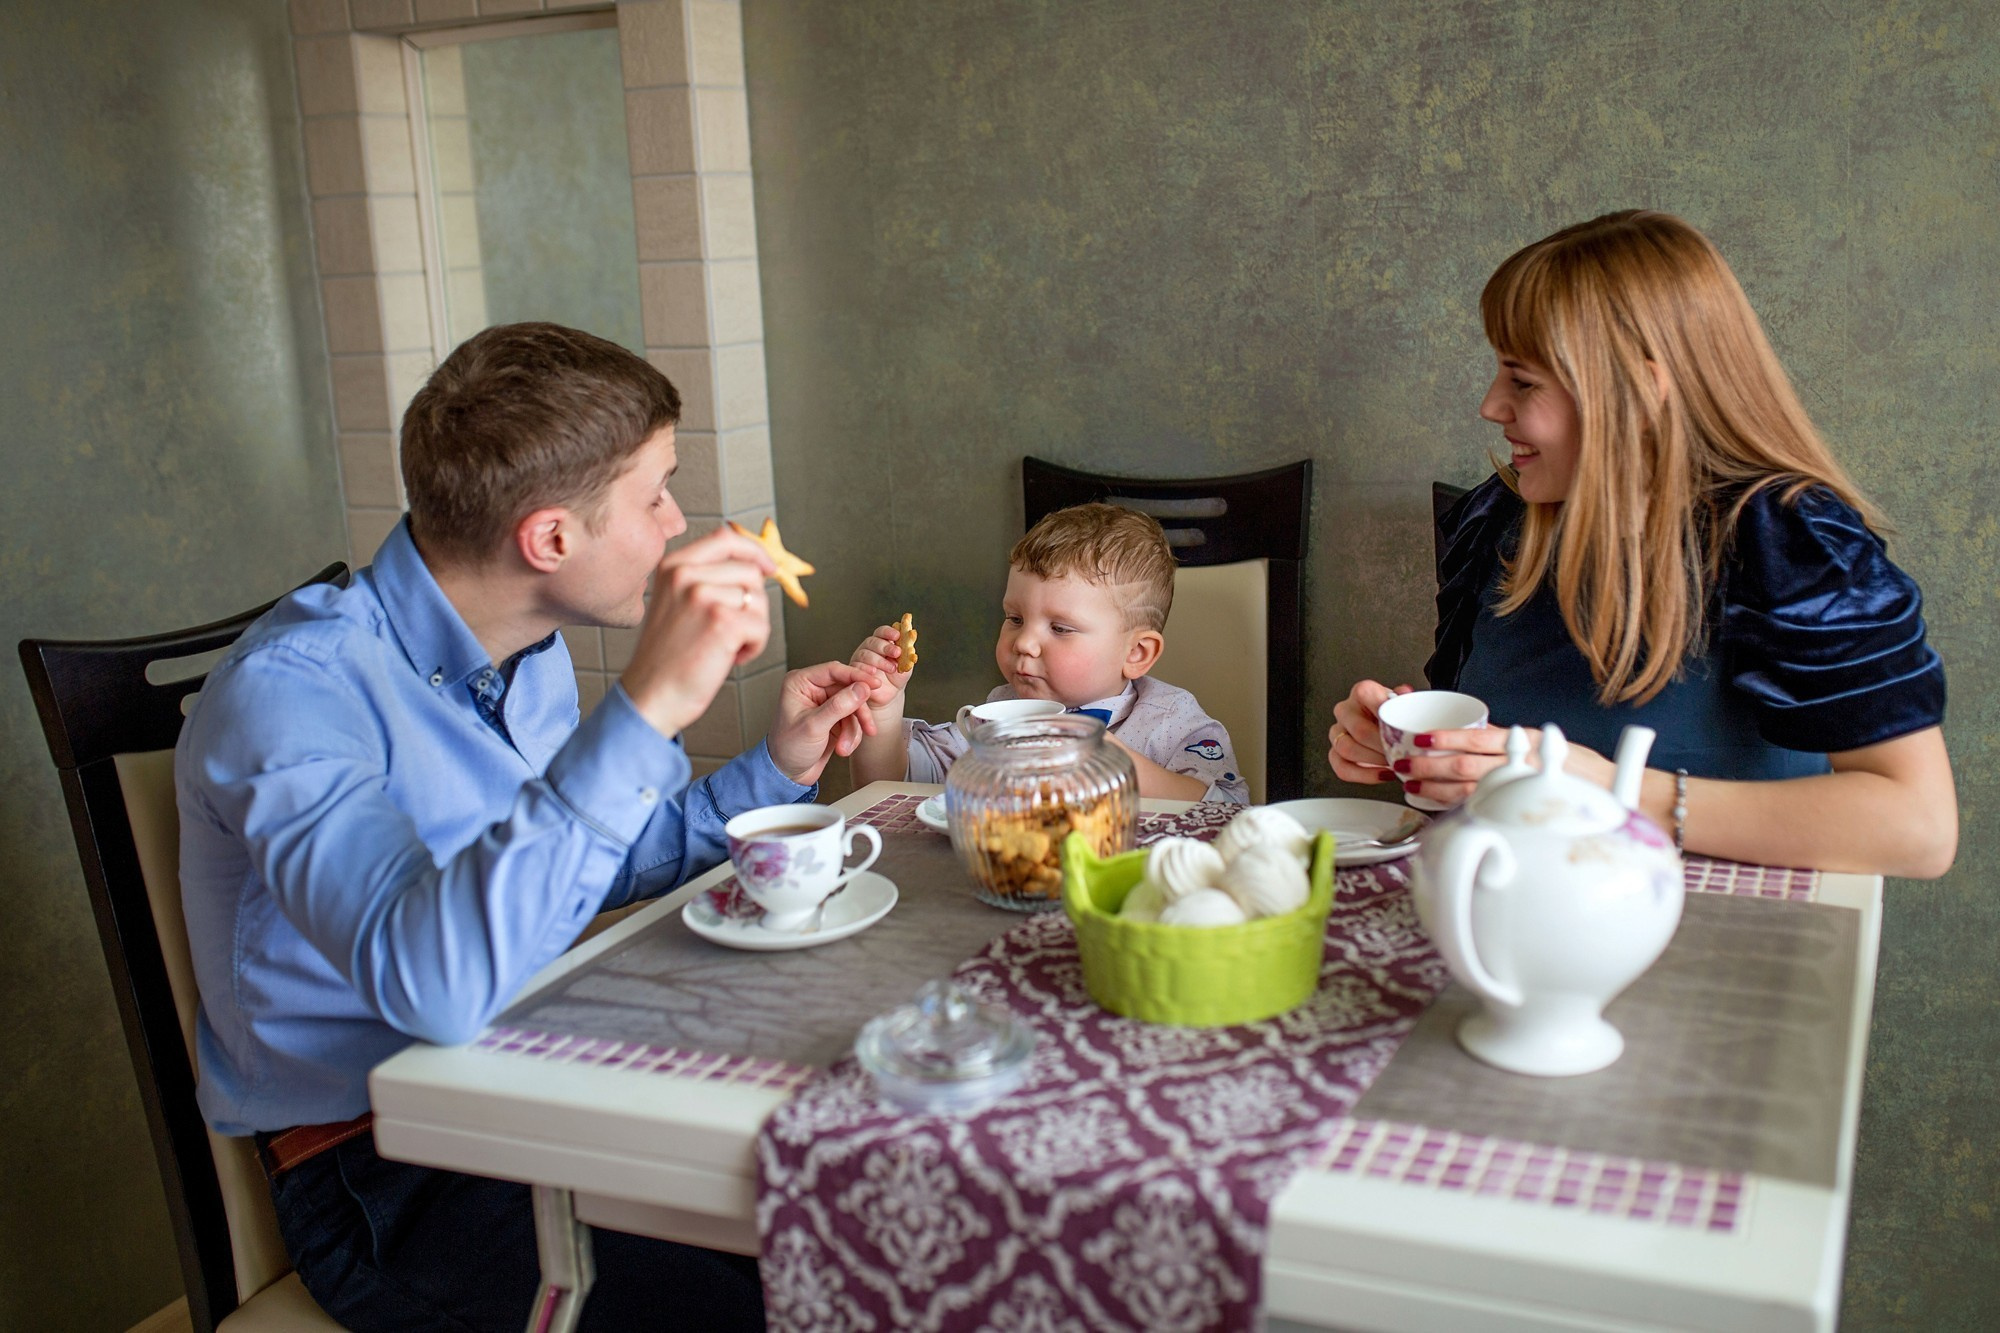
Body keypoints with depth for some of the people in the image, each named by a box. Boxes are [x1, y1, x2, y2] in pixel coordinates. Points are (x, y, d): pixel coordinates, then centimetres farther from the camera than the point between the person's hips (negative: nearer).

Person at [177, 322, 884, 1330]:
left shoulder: (527, 650, 4)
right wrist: (647, 709, -41)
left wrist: (775, 769, 7)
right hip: (376, 1178, -7)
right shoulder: (291, 688, -22)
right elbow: (437, 982, -38)